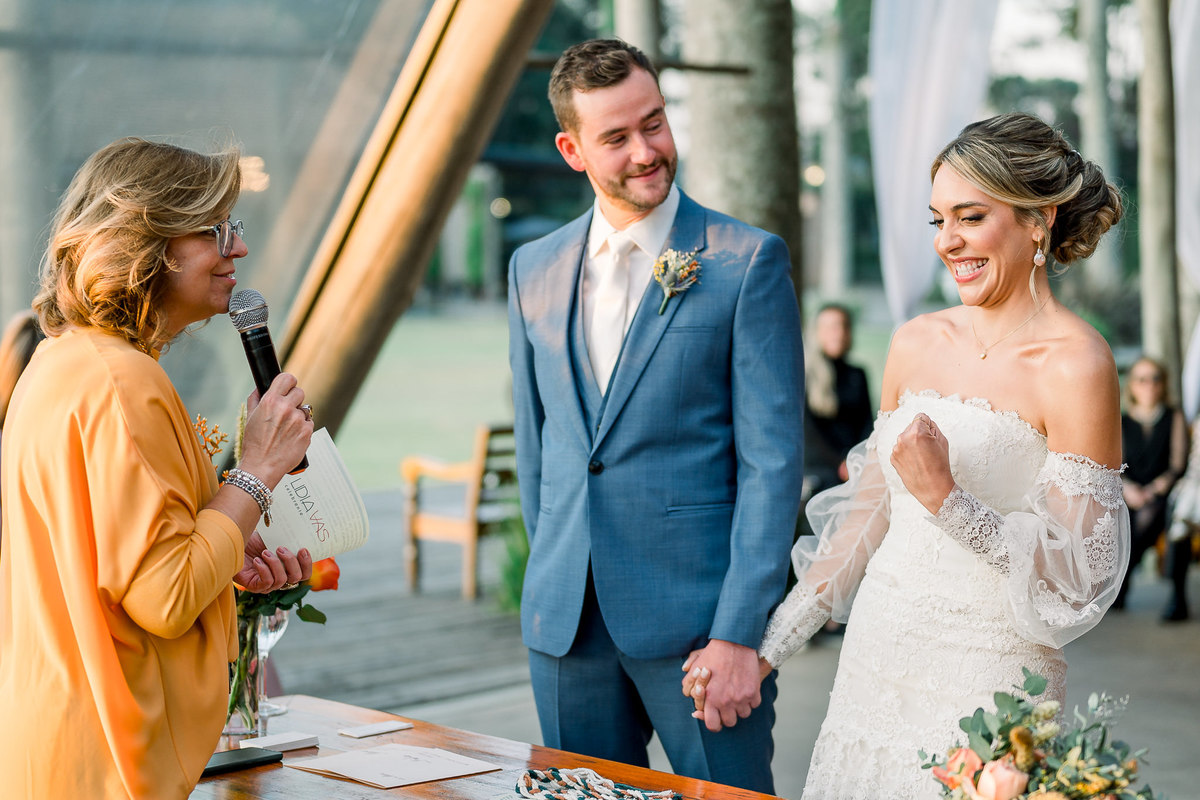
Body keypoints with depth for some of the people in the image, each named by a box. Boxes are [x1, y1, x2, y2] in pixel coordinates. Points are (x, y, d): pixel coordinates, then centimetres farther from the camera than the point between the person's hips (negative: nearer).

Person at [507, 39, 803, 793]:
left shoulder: (749, 262, -6)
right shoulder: (534, 269, 9)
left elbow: (773, 459, -10)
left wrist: (739, 633, -15)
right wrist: (555, 578, 16)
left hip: (700, 613, -4)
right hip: (566, 620, 5)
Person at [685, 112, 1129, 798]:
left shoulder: (1076, 366, -13)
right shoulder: (917, 343, 6)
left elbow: (1083, 573, -14)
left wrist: (947, 498, -24)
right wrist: (770, 644, 9)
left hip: (984, 687, -6)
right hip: (878, 658, 6)